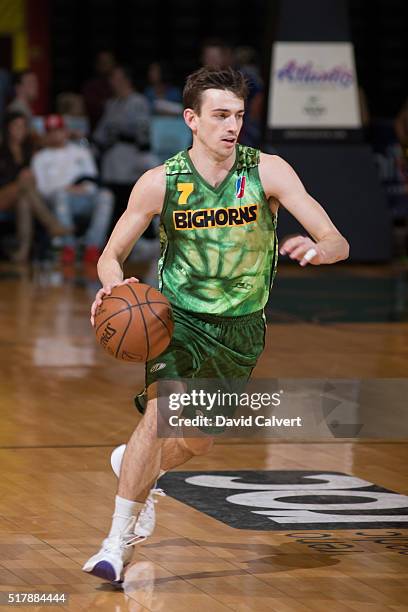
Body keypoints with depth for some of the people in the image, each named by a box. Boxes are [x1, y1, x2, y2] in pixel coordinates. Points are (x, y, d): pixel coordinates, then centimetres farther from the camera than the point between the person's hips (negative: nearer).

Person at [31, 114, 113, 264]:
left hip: (86, 197, 2)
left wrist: (83, 187, -7)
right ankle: (68, 246, -44)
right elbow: (41, 188, 7)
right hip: (59, 201, -2)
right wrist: (66, 189, -7)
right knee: (61, 194, -40)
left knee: (105, 195, -32)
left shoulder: (81, 151, 28)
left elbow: (92, 177, 16)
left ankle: (92, 247, -42)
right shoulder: (40, 158, 21)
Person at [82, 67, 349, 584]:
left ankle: (134, 465, 49)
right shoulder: (160, 183, -15)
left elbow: (338, 243, -18)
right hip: (180, 317, -2)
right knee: (160, 414, -26)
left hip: (242, 326, 3)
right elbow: (111, 256, -3)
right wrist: (114, 287, -26)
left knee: (201, 439, 15)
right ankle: (118, 541, -16)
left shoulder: (267, 172, -15)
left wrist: (316, 248, -42)